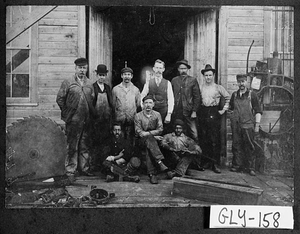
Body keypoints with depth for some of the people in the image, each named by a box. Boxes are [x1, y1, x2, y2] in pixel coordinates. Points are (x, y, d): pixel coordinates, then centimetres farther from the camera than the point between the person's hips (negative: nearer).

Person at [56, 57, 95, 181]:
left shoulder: (89, 84, 12)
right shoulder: (67, 83, 0)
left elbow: (92, 100, 17)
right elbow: (60, 99, 0)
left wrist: (92, 114, 8)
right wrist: (66, 113, -1)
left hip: (86, 120, 4)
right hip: (73, 120, -4)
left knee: (84, 146, 11)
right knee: (72, 147, -1)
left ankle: (84, 168, 21)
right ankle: (70, 171, 6)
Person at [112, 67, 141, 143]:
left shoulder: (135, 90, 6)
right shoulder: (115, 89, 4)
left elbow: (138, 104, 9)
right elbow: (113, 104, 6)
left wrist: (132, 112, 2)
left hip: (132, 120, 1)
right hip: (119, 120, 0)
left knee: (130, 141, 2)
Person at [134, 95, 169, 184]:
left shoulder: (157, 114, 10)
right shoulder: (138, 116, 2)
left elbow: (160, 130, 1)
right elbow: (139, 132, -6)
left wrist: (147, 133, -13)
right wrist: (153, 135, -14)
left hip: (153, 140, 2)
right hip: (141, 140, -2)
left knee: (149, 149, -32)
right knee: (149, 138, -35)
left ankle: (152, 174, -37)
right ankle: (160, 162, -44)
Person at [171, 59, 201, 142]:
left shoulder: (193, 80, 4)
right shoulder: (174, 80, 10)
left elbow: (197, 97, 2)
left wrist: (194, 111, -4)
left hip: (189, 112, -2)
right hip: (176, 112, 2)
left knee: (193, 134, -5)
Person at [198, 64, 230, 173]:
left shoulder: (218, 87, 4)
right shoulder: (200, 87, 9)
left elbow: (228, 98, 11)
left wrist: (224, 109, 6)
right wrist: (197, 110, 8)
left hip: (214, 114, -2)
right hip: (202, 114, 2)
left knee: (215, 140, -5)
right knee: (203, 140, 4)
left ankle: (215, 164, -1)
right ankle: (206, 162, 13)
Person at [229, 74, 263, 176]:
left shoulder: (252, 95, 1)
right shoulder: (234, 95, 12)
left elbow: (258, 111, 0)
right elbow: (231, 107, 27)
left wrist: (257, 125, -5)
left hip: (248, 125, -3)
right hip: (236, 125, 4)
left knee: (249, 147, -1)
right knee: (236, 146, 5)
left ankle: (251, 168, 5)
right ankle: (237, 165, 13)